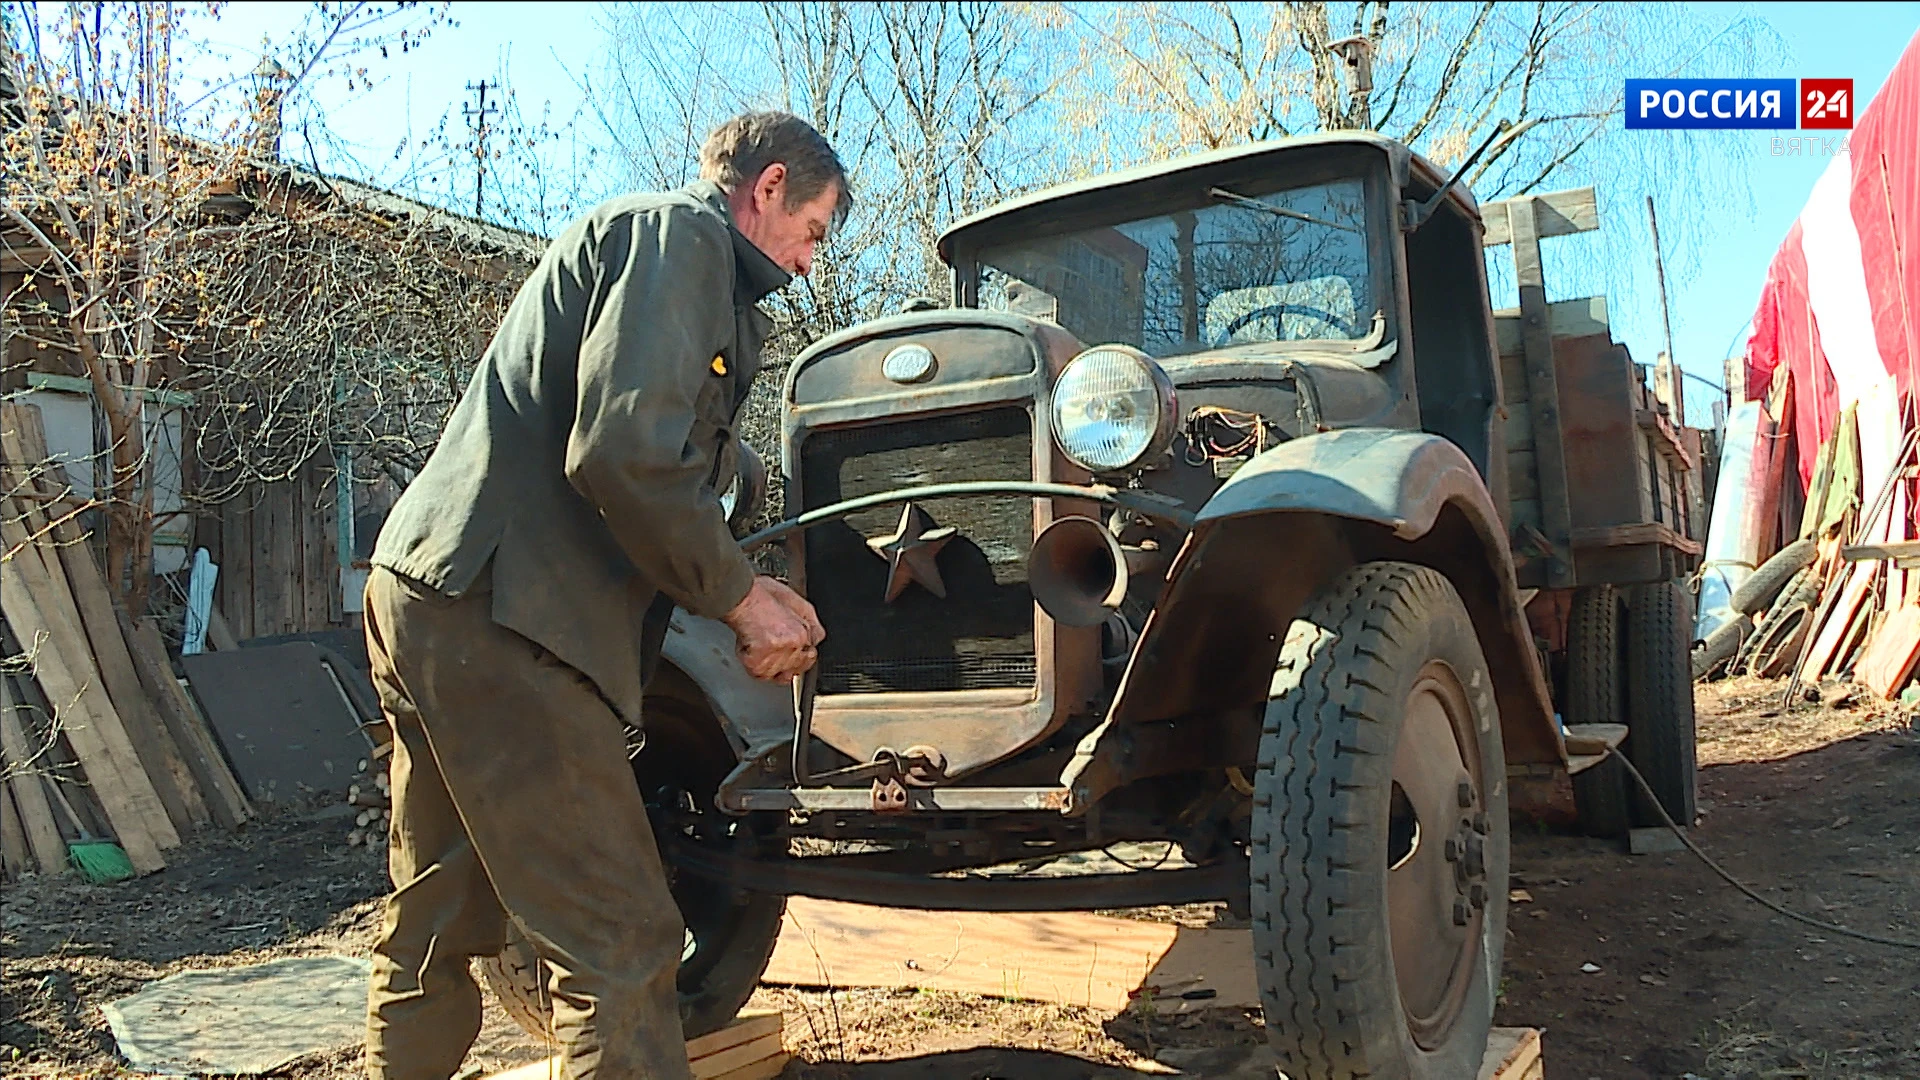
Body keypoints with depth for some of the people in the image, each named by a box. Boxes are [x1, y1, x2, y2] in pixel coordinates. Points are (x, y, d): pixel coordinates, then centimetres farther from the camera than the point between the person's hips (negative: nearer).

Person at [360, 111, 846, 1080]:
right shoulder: (677, 232, -5)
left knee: (434, 928, 20)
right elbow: (624, 449, -21)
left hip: (423, 598, 11)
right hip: (495, 618, -11)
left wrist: (735, 592, 14)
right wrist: (741, 595, -10)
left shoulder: (627, 237, 27)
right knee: (620, 946, -7)